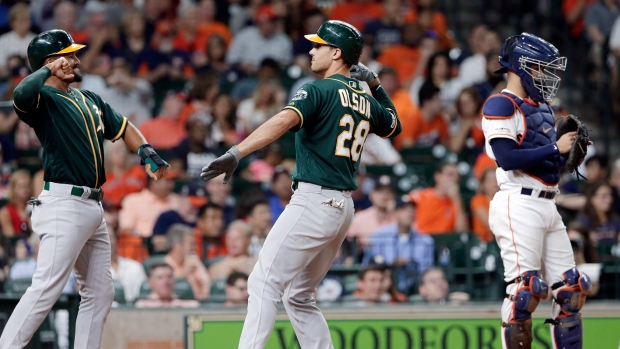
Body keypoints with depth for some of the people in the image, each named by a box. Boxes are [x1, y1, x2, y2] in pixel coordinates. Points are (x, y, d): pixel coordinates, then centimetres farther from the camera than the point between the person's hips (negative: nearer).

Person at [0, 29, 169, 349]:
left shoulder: (89, 100, 18)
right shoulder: (42, 100, -8)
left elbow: (122, 128, 28)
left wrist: (146, 153, 11)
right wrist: (48, 70, -17)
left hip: (92, 208, 9)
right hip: (64, 205, -9)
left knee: (100, 293, 12)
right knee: (46, 289, -18)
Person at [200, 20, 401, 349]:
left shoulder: (320, 91, -8)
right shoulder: (366, 100, 15)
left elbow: (284, 120, -26)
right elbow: (394, 124, 36)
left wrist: (236, 153, -36)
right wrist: (375, 84, 31)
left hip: (314, 200, -9)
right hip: (343, 207, 9)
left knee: (264, 282, -13)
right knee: (298, 295, 17)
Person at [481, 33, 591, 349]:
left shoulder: (541, 107, 19)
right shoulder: (501, 105, -8)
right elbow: (507, 158, -21)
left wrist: (570, 153, 4)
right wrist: (555, 148, -16)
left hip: (547, 207, 9)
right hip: (519, 206, -9)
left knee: (570, 289, 7)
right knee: (525, 289, -12)